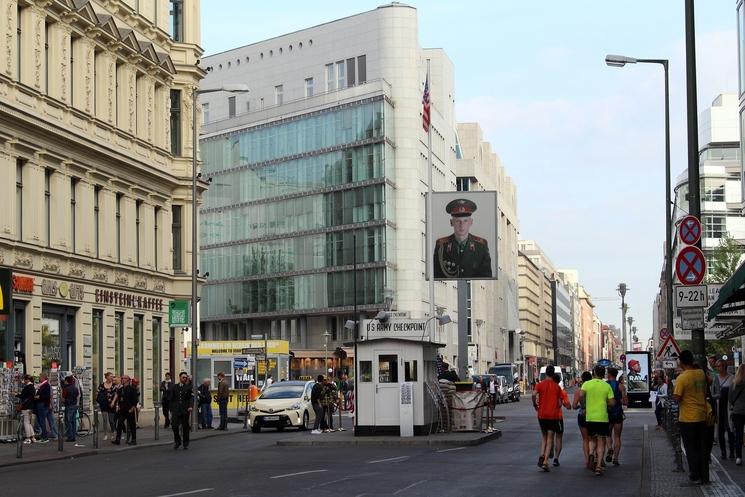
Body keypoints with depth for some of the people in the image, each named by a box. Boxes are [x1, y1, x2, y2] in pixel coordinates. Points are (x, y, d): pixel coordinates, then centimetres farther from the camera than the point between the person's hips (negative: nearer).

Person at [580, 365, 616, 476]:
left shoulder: (587, 384, 1)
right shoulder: (607, 386, 2)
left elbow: (581, 395, -15)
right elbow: (612, 403, -4)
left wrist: (584, 406, 0)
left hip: (590, 417, 1)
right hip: (602, 417, -1)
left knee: (592, 440, 19)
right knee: (601, 443, 5)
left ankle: (591, 454, -10)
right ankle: (598, 466, -4)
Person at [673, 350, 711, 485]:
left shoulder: (682, 378, -18)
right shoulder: (702, 373, 2)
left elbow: (677, 398, -21)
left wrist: (673, 394, -1)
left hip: (688, 418, -6)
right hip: (702, 416, 6)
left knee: (691, 449, 1)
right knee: (703, 447, 12)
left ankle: (695, 477, 2)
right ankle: (704, 476, 17)